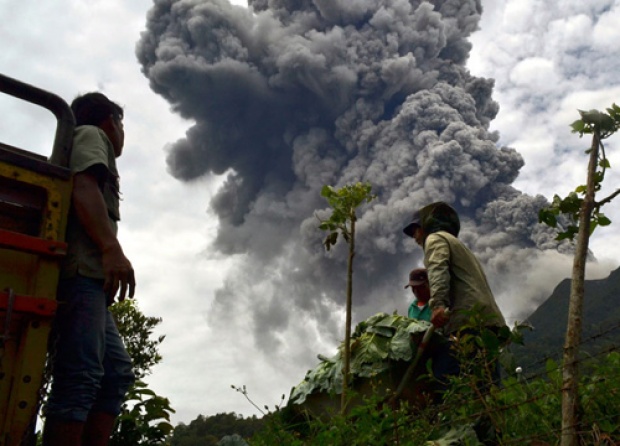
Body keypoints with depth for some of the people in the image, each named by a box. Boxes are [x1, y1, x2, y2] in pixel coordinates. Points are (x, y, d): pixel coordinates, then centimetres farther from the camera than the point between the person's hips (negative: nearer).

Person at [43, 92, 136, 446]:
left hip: (88, 278, 10)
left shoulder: (87, 142, 36)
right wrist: (112, 249, -23)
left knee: (117, 371, 5)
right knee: (79, 378, -19)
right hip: (81, 270, -10)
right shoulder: (91, 134, 10)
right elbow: (83, 189, -10)